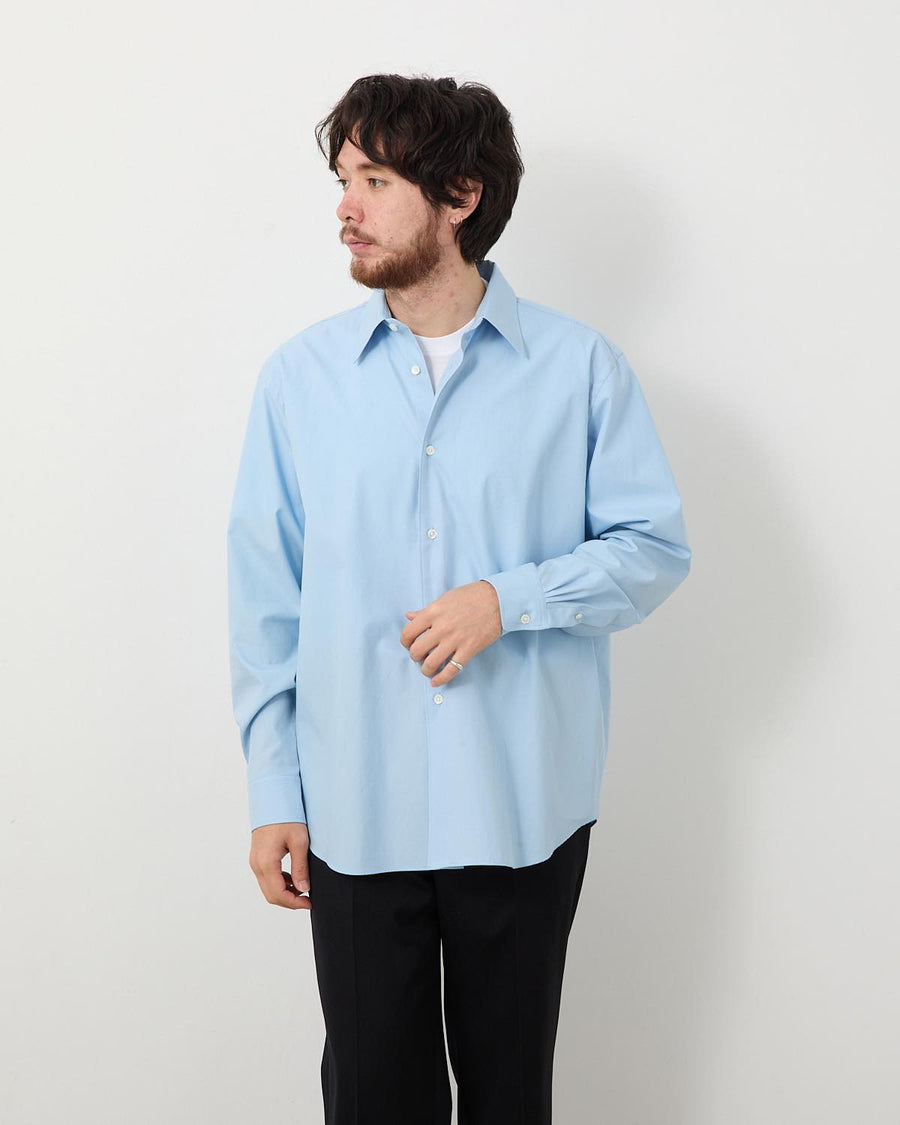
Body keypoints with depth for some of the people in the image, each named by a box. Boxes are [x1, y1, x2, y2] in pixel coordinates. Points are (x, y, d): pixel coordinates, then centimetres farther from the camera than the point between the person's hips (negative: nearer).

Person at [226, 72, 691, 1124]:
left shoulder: (580, 366, -3)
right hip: (354, 810, 1)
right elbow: (265, 596, 3)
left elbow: (656, 547, 0)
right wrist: (272, 790, 1)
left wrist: (508, 598, -16)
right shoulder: (298, 375, 1)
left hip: (526, 804, 0)